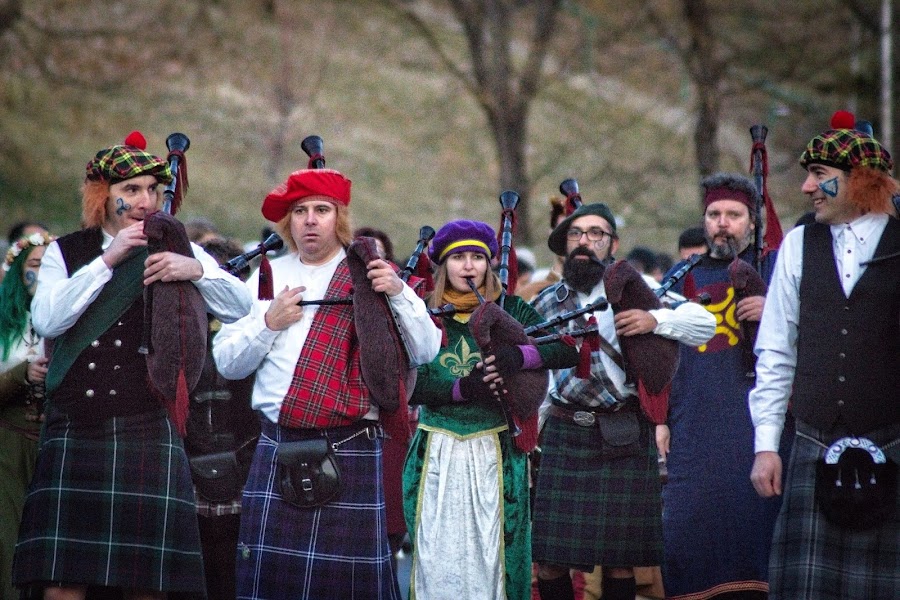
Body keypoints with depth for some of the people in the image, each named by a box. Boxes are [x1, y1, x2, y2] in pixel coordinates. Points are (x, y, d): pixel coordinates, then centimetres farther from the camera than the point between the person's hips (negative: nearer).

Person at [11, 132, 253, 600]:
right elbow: (47, 320, -8)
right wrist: (107, 260, -12)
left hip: (147, 433, 0)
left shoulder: (177, 252, 9)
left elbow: (241, 309, 1)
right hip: (73, 433, 0)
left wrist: (197, 270, -15)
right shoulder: (65, 253, 10)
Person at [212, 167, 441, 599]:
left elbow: (425, 352, -2)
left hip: (351, 450, -2)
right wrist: (268, 323, -5)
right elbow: (226, 362, 9)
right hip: (278, 447, 2)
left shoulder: (370, 276, 6)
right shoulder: (268, 276, 12)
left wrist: (399, 294, -15)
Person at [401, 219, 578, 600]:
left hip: (495, 454, 0)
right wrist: (462, 388, -20)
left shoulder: (511, 311, 5)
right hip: (437, 456, 0)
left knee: (494, 557, -1)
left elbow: (569, 351, -5)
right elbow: (411, 386, -4)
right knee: (438, 558, 0)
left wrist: (519, 356, -23)